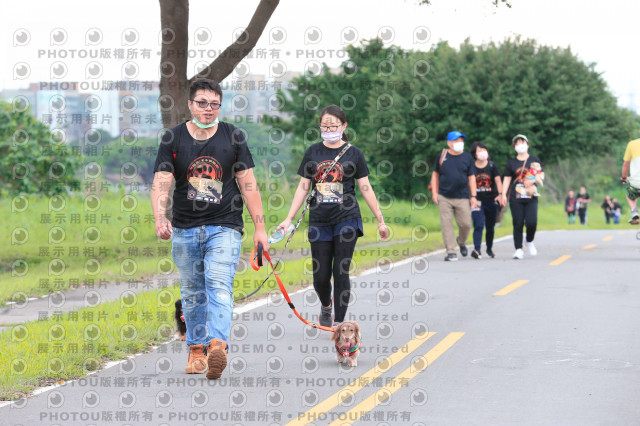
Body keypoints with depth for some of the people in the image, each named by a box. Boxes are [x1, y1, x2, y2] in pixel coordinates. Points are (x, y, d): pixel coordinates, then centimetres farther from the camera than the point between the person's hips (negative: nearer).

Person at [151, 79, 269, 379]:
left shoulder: (233, 137, 4)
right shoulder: (173, 139, 2)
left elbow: (248, 185, 6)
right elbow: (160, 185, -6)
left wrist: (259, 227, 3)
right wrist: (160, 220, -24)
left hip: (225, 227, -2)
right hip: (185, 230, 2)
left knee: (219, 286, -18)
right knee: (192, 294, 10)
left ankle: (217, 346, -32)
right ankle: (197, 350, 22)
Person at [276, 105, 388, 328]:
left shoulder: (353, 153, 3)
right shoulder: (313, 152, 8)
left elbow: (365, 188, 6)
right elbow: (303, 187, 10)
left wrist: (380, 221, 6)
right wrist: (289, 219, 5)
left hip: (346, 219, -2)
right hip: (319, 220, 2)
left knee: (341, 272, -7)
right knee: (321, 276, 2)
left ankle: (339, 323, 0)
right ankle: (325, 306, 34)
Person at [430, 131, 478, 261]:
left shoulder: (467, 157, 8)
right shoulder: (441, 156, 7)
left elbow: (471, 177, 9)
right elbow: (435, 174, 14)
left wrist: (473, 196, 3)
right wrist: (434, 192, 6)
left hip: (462, 198, 0)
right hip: (444, 197, 0)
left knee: (465, 224, -2)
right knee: (446, 224, -6)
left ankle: (461, 242, 29)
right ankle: (451, 252, -1)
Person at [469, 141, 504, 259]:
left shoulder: (492, 166, 4)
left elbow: (498, 180, -6)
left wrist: (500, 194, -21)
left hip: (491, 200, 2)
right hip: (477, 201, -2)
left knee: (490, 227, 13)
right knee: (478, 225, -18)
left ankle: (489, 248, 33)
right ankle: (476, 249, -27)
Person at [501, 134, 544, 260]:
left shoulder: (535, 160, 11)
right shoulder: (511, 162, 13)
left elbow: (541, 175, 9)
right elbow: (507, 178, 9)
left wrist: (532, 181, -12)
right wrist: (503, 194, -3)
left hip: (531, 197, -1)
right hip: (515, 198, 1)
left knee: (531, 222, -13)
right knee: (518, 224, -5)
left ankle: (530, 242, 15)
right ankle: (518, 249, 1)